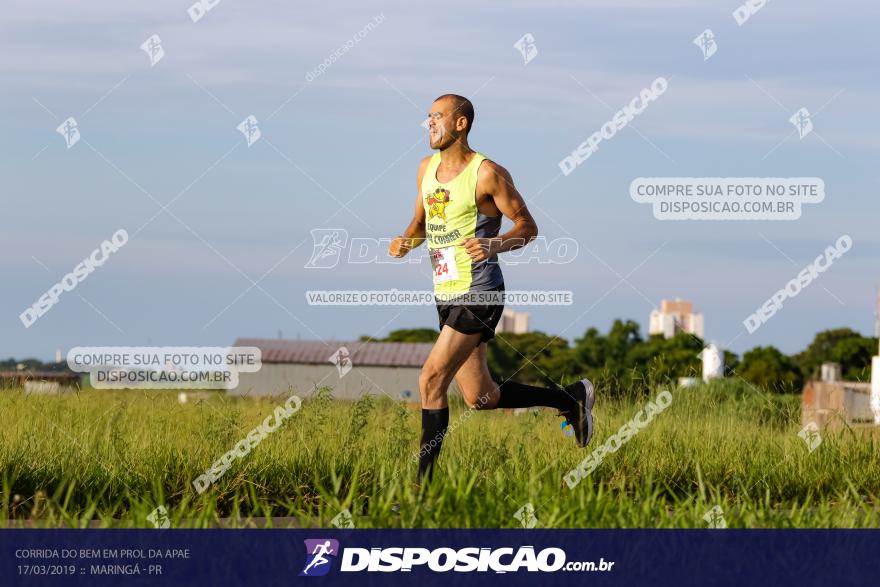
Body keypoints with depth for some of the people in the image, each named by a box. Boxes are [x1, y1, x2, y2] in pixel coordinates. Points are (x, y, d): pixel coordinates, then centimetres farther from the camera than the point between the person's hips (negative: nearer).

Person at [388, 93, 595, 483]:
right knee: (480, 398, 12)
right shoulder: (426, 169, 9)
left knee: (431, 380, -16)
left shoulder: (487, 174, -12)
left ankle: (424, 481, -10)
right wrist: (406, 241, 1)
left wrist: (494, 246, -26)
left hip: (479, 293, -8)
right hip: (446, 294, 8)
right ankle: (570, 398, 31)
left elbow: (527, 226, -8)